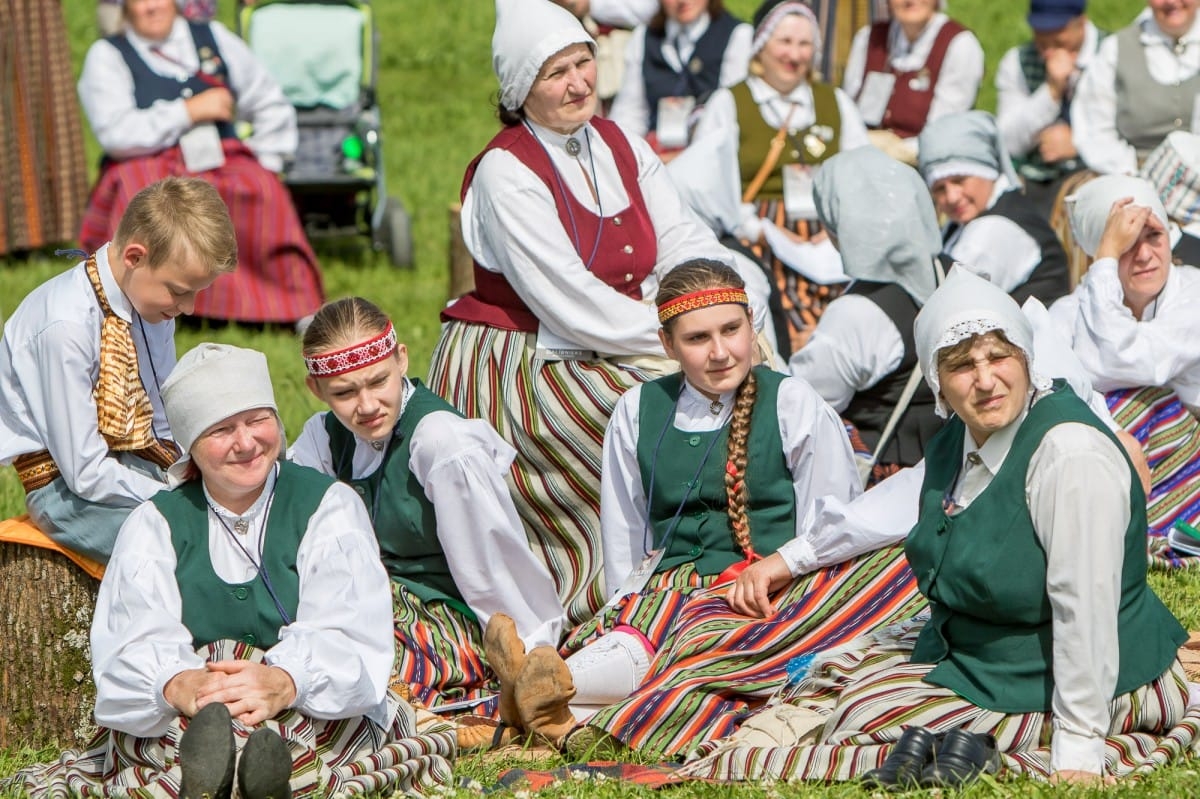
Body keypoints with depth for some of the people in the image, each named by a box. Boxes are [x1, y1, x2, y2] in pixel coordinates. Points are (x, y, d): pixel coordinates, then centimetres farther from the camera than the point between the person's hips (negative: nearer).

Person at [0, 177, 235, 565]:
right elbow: (87, 473, -20)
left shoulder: (153, 301, 1)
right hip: (72, 490, -7)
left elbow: (165, 422, 12)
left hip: (144, 465, 8)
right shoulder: (65, 325, -22)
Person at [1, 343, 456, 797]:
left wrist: (284, 682, -33)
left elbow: (349, 635, -8)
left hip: (315, 711, -1)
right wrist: (177, 685, -32)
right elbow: (134, 644, -5)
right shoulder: (155, 523, 14)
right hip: (172, 727, 1)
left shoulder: (329, 505, 9)